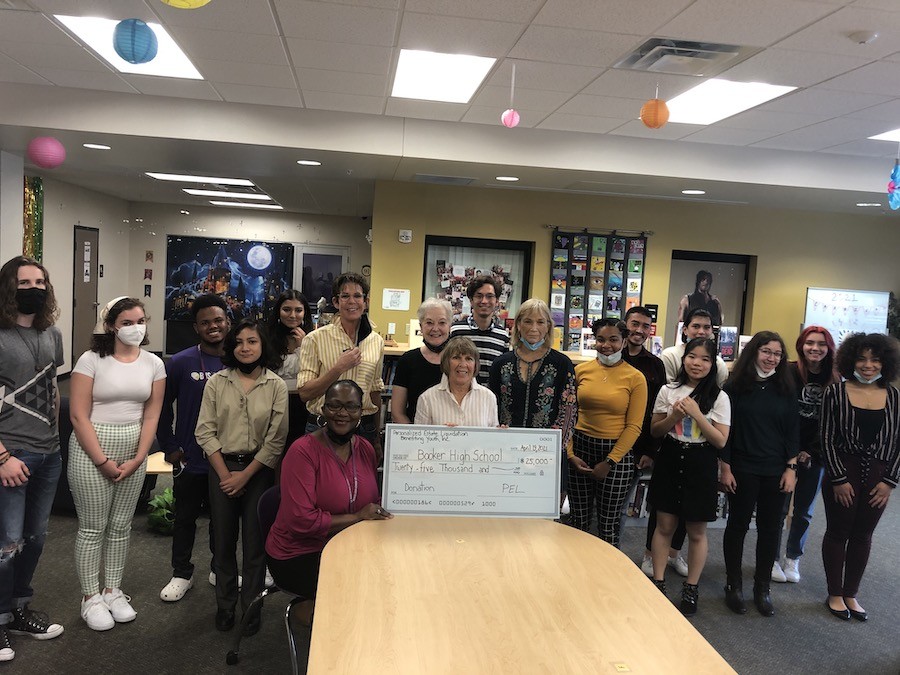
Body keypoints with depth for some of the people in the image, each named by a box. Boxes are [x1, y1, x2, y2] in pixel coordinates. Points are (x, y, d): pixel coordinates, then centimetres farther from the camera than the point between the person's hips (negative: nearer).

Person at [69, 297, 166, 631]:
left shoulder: (153, 364, 3)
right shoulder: (91, 360, -9)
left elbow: (151, 416, 3)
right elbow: (78, 416, -11)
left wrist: (137, 459, -6)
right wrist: (103, 461, -13)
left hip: (133, 454, 4)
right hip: (91, 452, -4)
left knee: (121, 525, 12)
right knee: (93, 527, 4)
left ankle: (112, 590, 26)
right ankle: (90, 597, 18)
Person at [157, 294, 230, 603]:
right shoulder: (181, 363, -7)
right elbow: (162, 406, 0)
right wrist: (169, 447, -2)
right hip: (190, 459, -1)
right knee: (185, 518, 14)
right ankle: (182, 574, 31)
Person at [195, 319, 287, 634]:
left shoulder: (276, 386, -4)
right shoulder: (217, 382, 0)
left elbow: (276, 439, -6)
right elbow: (205, 431, -2)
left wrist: (245, 475, -8)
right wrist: (225, 474, -7)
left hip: (259, 469, -1)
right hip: (222, 467, 1)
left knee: (255, 541, 4)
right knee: (224, 539, 10)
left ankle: (251, 607, 20)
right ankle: (225, 605, 27)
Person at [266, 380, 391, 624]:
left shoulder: (365, 448, 4)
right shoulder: (303, 451, -15)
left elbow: (373, 501, 16)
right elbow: (301, 521, -20)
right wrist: (357, 517, -16)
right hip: (298, 555, -6)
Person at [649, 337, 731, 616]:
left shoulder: (719, 397, -5)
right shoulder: (668, 390, 0)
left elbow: (721, 441, -9)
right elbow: (655, 431, 6)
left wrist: (697, 414, -19)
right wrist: (674, 417, -13)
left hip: (701, 465, -2)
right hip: (670, 461, 2)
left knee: (696, 532, 8)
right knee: (664, 525, 9)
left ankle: (691, 588, 25)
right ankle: (658, 582, 23)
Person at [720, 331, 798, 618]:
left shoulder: (786, 390, 3)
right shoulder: (735, 386, -5)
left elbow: (793, 431, 5)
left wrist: (791, 468, -1)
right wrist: (725, 468, -7)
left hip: (776, 472, 2)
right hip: (742, 470, -2)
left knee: (770, 529, 9)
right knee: (738, 525, 8)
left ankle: (762, 588, 23)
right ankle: (734, 585, 21)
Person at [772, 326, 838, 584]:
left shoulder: (836, 381, 1)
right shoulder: (789, 373, -9)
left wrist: (811, 452, -4)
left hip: (815, 456, 3)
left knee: (804, 510, 13)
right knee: (779, 508, 2)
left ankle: (793, 559, 29)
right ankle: (772, 558, 18)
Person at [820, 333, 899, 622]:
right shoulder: (836, 392, -6)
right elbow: (828, 439, -7)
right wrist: (839, 479, -10)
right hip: (842, 474, -2)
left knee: (862, 535, 14)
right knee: (838, 533, 9)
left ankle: (850, 594, 28)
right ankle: (835, 595, 24)